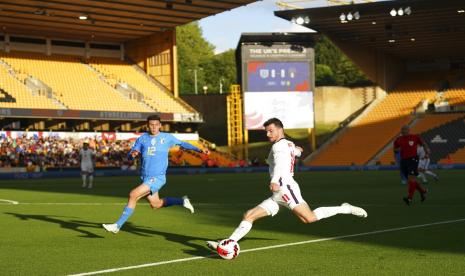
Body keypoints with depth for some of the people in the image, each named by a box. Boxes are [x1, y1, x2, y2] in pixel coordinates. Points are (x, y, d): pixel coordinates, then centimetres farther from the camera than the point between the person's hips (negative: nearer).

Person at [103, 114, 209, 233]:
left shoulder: (167, 137, 1)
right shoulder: (142, 138, 7)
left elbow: (182, 143, 16)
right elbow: (130, 155, 5)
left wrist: (200, 150, 13)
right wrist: (133, 153, -19)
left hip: (157, 178, -5)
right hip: (145, 178, 5)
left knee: (133, 195, -19)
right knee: (155, 205, 16)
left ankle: (118, 225, -12)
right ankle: (182, 201, 36)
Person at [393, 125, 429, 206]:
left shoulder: (415, 137, -1)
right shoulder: (398, 140, 7)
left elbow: (423, 144, 13)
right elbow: (395, 151, 16)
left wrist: (427, 149, -4)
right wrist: (397, 150, -5)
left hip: (413, 159, -5)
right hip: (403, 160, 5)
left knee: (411, 178, -18)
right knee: (411, 180, 10)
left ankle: (409, 198, -20)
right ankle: (422, 191, 32)